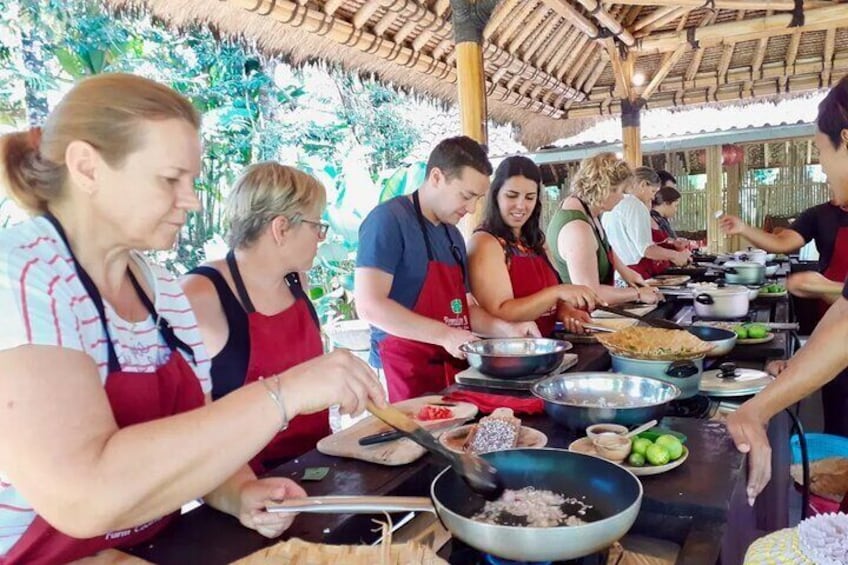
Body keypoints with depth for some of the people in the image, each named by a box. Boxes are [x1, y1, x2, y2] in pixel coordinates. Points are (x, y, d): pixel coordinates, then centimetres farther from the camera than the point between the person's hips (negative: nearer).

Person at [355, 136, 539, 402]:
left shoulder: (453, 234, 14)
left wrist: (507, 329, 2)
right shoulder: (389, 220, -12)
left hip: (453, 369, 8)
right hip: (406, 370, -7)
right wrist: (445, 335, -20)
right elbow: (370, 305, -20)